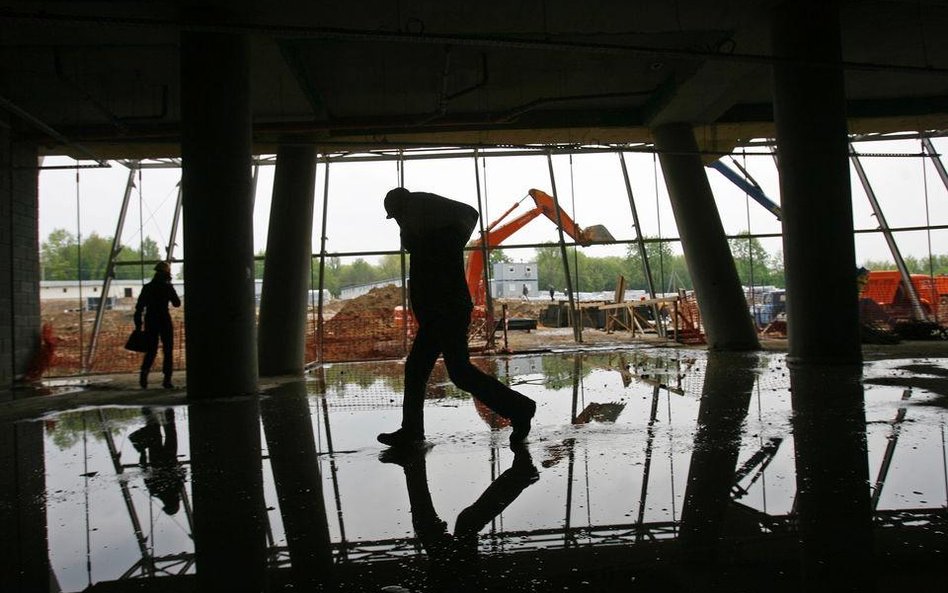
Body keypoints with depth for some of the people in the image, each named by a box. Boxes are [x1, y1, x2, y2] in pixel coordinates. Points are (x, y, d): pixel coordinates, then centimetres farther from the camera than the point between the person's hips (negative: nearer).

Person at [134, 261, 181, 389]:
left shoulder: (147, 287, 4)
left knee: (151, 350, 13)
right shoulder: (168, 287, -6)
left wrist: (138, 325, 6)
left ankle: (144, 372, -9)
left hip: (150, 321, 3)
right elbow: (177, 303, 4)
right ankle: (167, 379, 1)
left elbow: (139, 308, 2)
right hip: (164, 320, -3)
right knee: (168, 351, 5)